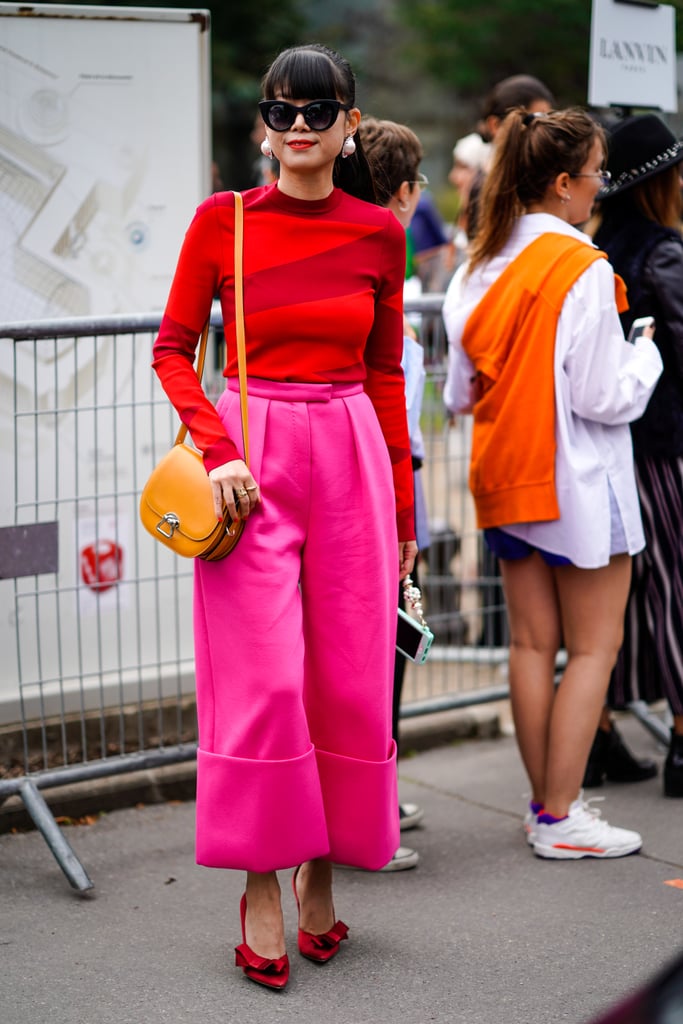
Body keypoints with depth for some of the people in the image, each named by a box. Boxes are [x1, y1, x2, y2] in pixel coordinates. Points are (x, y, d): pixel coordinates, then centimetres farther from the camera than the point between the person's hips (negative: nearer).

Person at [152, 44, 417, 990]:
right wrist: (216, 449, -12)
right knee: (262, 679, -5)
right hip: (251, 458, -2)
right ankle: (262, 884, 9)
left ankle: (321, 868, 22)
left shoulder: (378, 233, 5)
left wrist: (403, 509, 11)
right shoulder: (222, 220, 0)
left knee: (349, 680, 5)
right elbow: (172, 349, 4)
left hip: (350, 458, 2)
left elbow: (386, 374, 11)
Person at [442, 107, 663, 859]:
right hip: (576, 483, -7)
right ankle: (560, 818, 3)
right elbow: (606, 397, -16)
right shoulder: (583, 270, -16)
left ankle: (543, 802, 19)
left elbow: (459, 393, 9)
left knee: (532, 642, 12)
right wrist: (646, 353, 2)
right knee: (593, 646, 2)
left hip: (505, 479, 7)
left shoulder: (479, 268, 4)